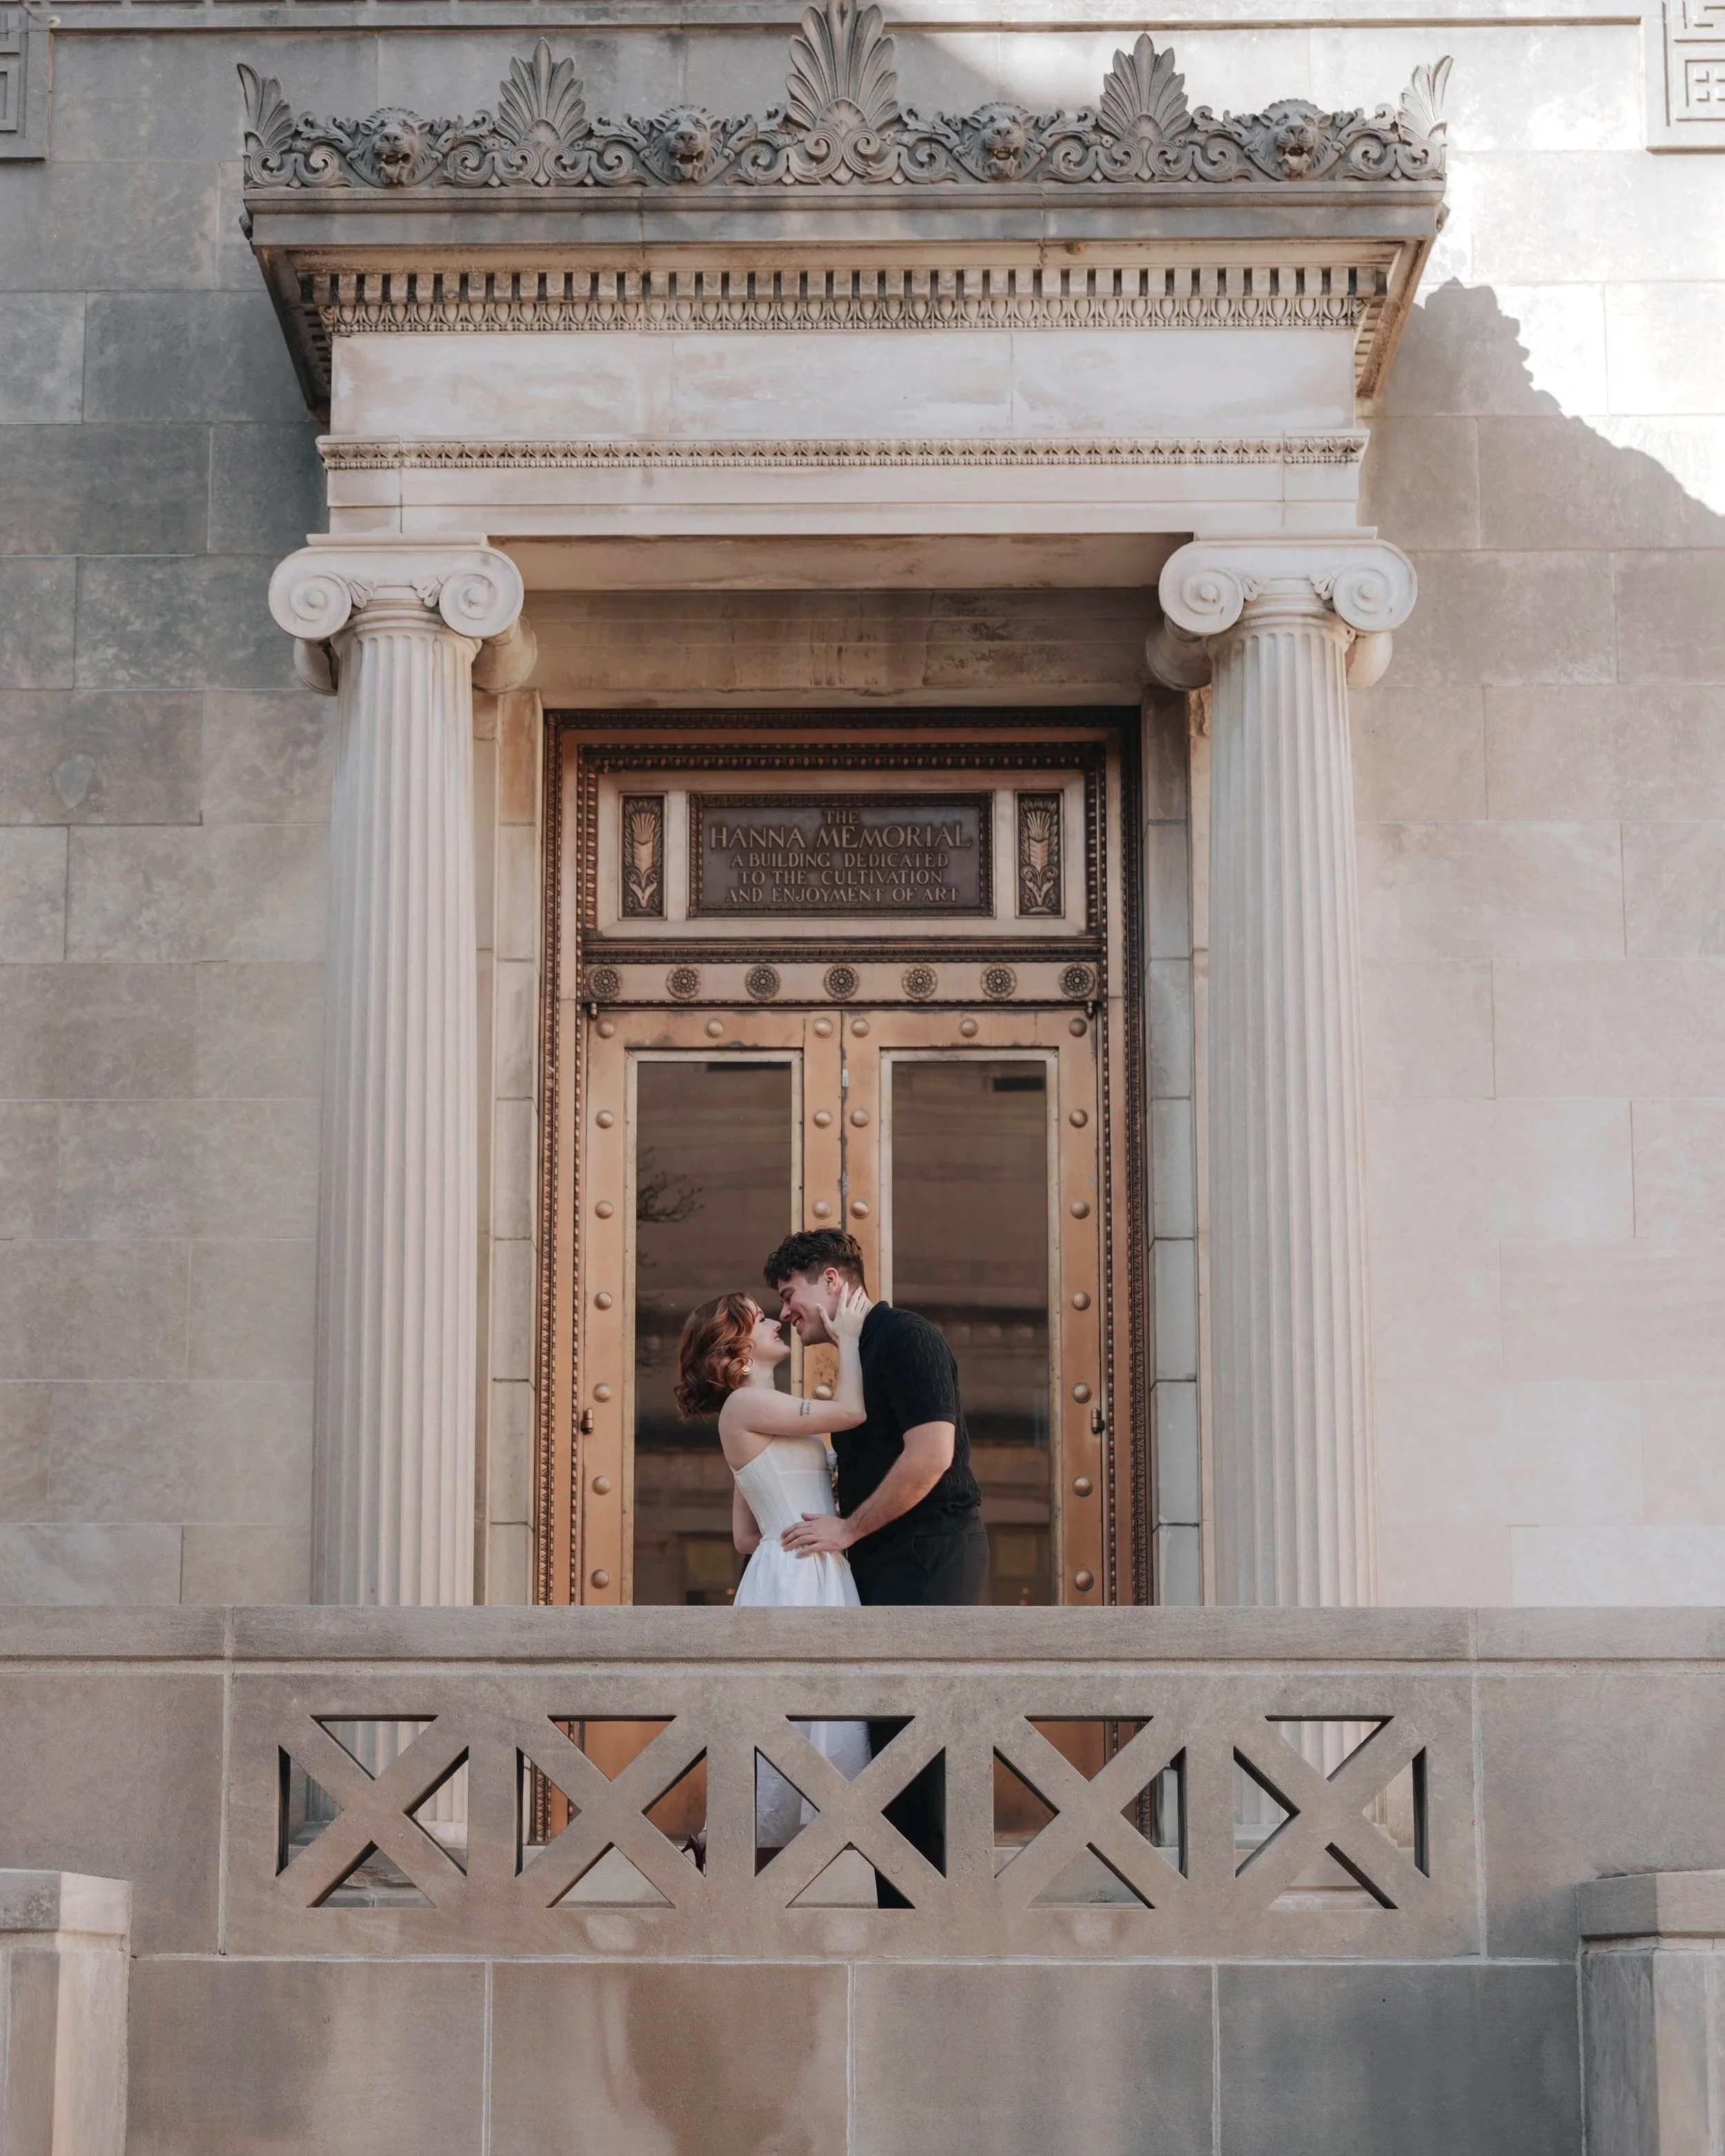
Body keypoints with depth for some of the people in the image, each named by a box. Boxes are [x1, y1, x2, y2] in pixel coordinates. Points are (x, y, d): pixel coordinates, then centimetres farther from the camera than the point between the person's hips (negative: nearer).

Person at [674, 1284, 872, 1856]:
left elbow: (746, 1537, 21)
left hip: (818, 1583, 9)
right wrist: (847, 1337, -3)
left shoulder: (763, 1416, 20)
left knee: (821, 1734, 7)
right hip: (791, 1583, -9)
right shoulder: (743, 1406, -8)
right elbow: (850, 1411, -14)